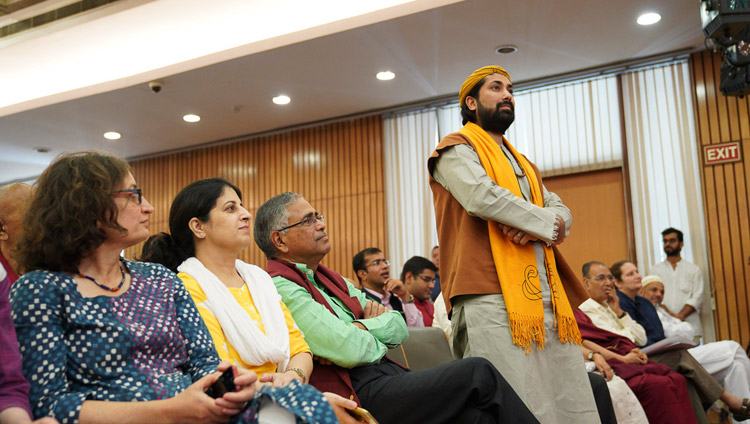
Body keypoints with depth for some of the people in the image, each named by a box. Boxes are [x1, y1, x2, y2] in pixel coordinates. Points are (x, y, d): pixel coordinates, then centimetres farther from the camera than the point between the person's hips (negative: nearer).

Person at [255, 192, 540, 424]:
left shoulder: (331, 279, 20)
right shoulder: (280, 287, -9)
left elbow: (399, 327, 15)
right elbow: (347, 351, -19)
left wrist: (361, 328, -5)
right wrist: (377, 336, 2)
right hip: (357, 395, -8)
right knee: (478, 373, -14)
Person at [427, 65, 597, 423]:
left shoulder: (522, 164, 30)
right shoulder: (457, 149, 5)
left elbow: (561, 211, 17)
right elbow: (481, 196, -15)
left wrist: (536, 226, -7)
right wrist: (545, 222, -2)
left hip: (547, 299, 8)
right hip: (492, 300, -8)